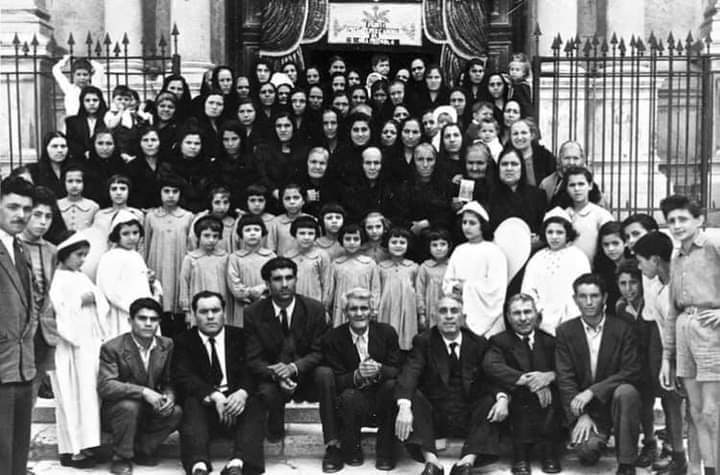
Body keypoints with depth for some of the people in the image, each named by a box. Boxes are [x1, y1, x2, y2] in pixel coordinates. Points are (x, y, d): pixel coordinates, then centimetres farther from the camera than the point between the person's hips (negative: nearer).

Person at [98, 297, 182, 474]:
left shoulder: (166, 345, 1)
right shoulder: (112, 348, -14)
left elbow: (168, 382, 5)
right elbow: (105, 386, -24)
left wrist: (169, 396, -20)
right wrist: (143, 391, -35)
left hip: (150, 412, 4)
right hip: (115, 411, -4)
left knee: (176, 412, -21)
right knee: (129, 405, -35)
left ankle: (142, 450, 0)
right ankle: (121, 458, -14)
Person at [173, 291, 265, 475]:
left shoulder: (241, 336, 14)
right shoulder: (184, 341, 10)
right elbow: (184, 377, -5)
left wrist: (243, 392, -25)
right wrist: (214, 396, -23)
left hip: (237, 399, 1)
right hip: (204, 403, -1)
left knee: (254, 405, -30)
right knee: (192, 404, -32)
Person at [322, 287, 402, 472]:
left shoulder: (387, 332, -2)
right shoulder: (333, 339, -6)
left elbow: (398, 371, -6)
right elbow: (337, 381, -9)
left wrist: (379, 370, -30)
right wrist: (357, 375, -32)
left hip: (382, 399, 2)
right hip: (355, 401, -2)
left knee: (392, 386, -30)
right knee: (348, 396, -35)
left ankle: (385, 451, -14)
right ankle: (351, 450, -9)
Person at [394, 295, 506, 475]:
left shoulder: (478, 343, 7)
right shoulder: (423, 341, 1)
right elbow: (409, 373, -15)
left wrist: (502, 398, -28)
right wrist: (404, 407, -35)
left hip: (469, 418, 1)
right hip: (433, 416, -1)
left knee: (491, 401, -24)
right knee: (413, 397, -26)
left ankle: (468, 461, -36)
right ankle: (431, 460, -37)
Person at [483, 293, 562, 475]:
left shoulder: (549, 341, 16)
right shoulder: (500, 341, 8)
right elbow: (491, 366, -14)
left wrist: (549, 376, -22)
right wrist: (526, 380, -25)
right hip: (516, 405, -2)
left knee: (553, 393, -28)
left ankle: (549, 452, -19)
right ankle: (521, 454, -24)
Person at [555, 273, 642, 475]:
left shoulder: (622, 329, -2)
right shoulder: (565, 332, 2)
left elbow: (632, 372, -9)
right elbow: (565, 378, -2)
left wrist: (593, 391, -19)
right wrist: (580, 415, -15)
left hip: (614, 398, 0)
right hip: (583, 405, 0)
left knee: (626, 392, -35)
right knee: (587, 450, -26)